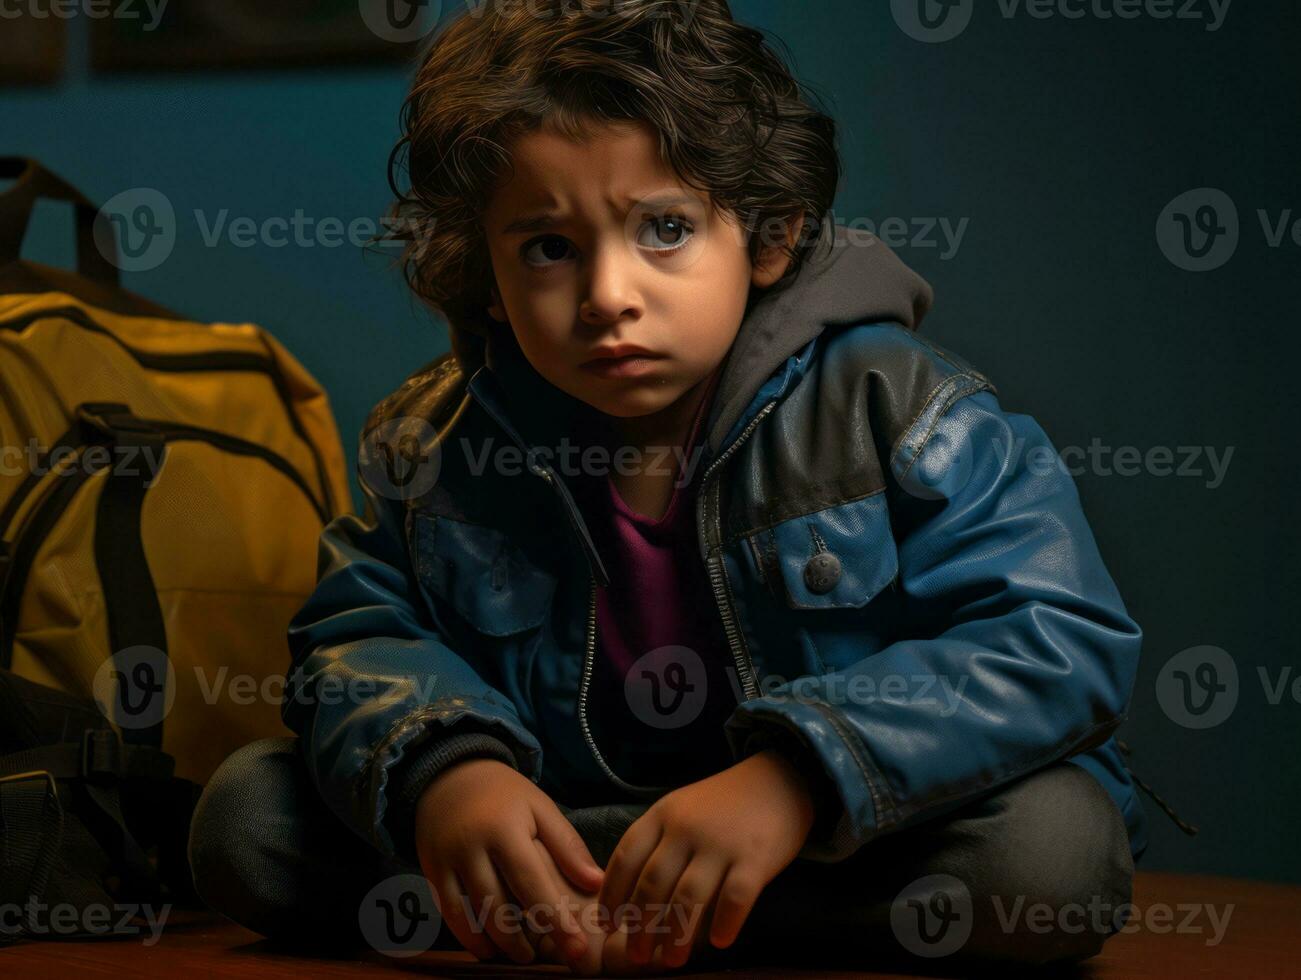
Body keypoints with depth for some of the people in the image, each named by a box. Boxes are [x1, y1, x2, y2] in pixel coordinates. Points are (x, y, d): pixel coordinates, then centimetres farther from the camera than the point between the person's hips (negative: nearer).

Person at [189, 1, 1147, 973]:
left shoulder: (902, 413, -13)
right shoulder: (431, 446, 0)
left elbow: (1056, 640, -21)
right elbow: (359, 634, 0)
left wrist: (796, 776, -36)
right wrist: (438, 769, -27)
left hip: (852, 848, -1)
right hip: (560, 842, 2)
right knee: (249, 809, -11)